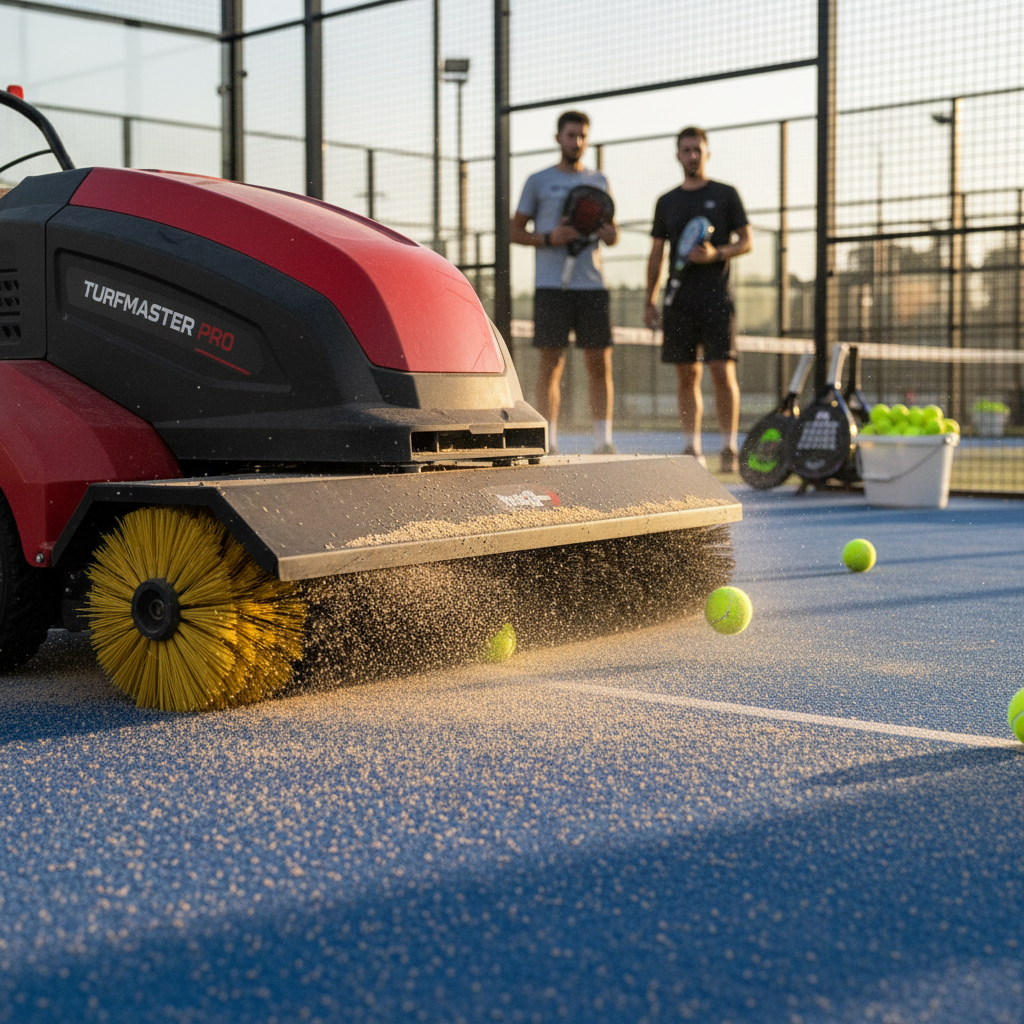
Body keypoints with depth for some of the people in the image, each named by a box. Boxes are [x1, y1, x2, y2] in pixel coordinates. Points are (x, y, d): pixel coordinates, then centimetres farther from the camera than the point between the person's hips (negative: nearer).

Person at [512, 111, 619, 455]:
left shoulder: (599, 181, 17)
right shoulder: (538, 181, 7)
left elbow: (612, 232, 22)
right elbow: (515, 230, 6)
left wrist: (610, 233, -2)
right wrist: (548, 238, -11)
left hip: (592, 285, 3)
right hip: (552, 286, -3)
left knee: (600, 362, -1)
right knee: (551, 363, -3)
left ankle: (603, 442, 4)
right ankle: (548, 443, 0)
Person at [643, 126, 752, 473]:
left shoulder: (726, 194, 6)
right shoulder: (667, 202, 14)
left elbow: (746, 241, 4)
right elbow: (656, 254, 15)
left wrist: (716, 254, -15)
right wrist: (649, 301, 8)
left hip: (716, 297, -3)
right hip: (679, 300, 3)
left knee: (723, 372, -10)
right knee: (687, 376, 3)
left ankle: (729, 449, -4)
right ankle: (692, 449, 8)